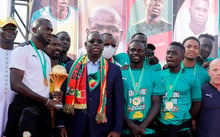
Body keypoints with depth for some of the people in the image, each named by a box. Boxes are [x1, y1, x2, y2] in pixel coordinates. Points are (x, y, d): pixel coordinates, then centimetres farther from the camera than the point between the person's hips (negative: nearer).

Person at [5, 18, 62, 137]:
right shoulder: (22, 50, -3)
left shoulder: (46, 58, 22)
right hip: (25, 106, -7)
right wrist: (46, 100, -13)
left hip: (44, 107, 7)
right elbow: (16, 85, -13)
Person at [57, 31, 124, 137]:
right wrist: (61, 124, -1)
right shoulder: (71, 66, 5)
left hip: (102, 127, 0)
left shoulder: (114, 69, 4)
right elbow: (64, 96, 4)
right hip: (75, 126, 0)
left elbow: (118, 102, 3)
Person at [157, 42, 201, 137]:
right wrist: (155, 119, 3)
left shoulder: (192, 79, -3)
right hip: (161, 125, 2)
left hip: (182, 128, -2)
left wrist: (187, 121, 2)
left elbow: (196, 104, 3)